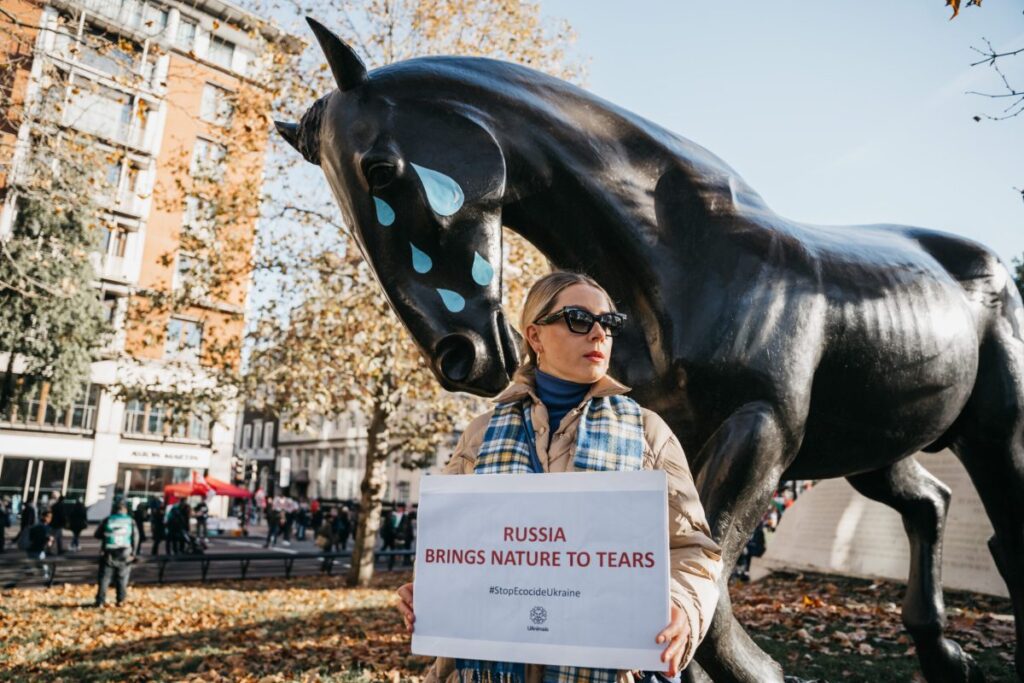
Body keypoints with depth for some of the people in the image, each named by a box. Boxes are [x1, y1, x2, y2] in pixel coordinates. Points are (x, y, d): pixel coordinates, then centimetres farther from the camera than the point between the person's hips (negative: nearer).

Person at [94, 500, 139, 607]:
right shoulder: (131, 522, -1)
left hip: (108, 553, 0)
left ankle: (100, 601, 2)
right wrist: (133, 552, 7)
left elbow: (97, 535, 5)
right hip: (124, 554, 0)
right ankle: (121, 600, 8)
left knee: (104, 578, 6)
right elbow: (135, 538, -1)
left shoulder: (107, 520, 0)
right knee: (122, 578, 9)